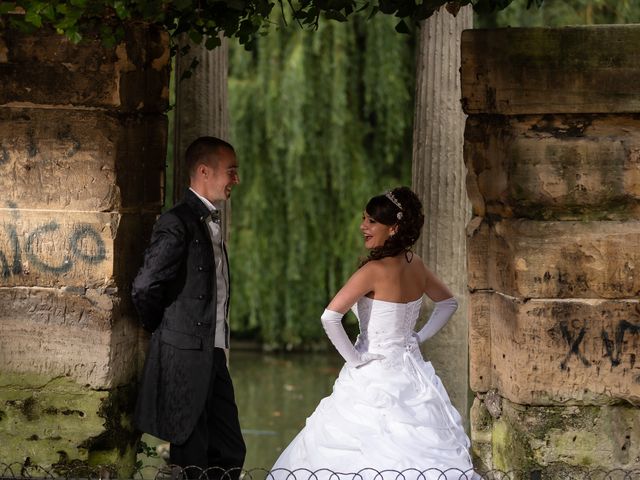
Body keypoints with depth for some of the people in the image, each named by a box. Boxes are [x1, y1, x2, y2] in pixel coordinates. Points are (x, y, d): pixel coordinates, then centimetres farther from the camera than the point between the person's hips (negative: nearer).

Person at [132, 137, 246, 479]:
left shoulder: (211, 222, 15)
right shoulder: (177, 223, -14)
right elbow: (145, 287, -21)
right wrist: (161, 330, -5)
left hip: (213, 358, 9)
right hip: (186, 359, -9)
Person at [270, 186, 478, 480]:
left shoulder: (375, 270, -17)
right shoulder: (416, 265, 4)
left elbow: (330, 317, -24)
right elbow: (448, 303, 22)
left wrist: (353, 358, -12)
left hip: (375, 377, -7)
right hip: (411, 375, 7)